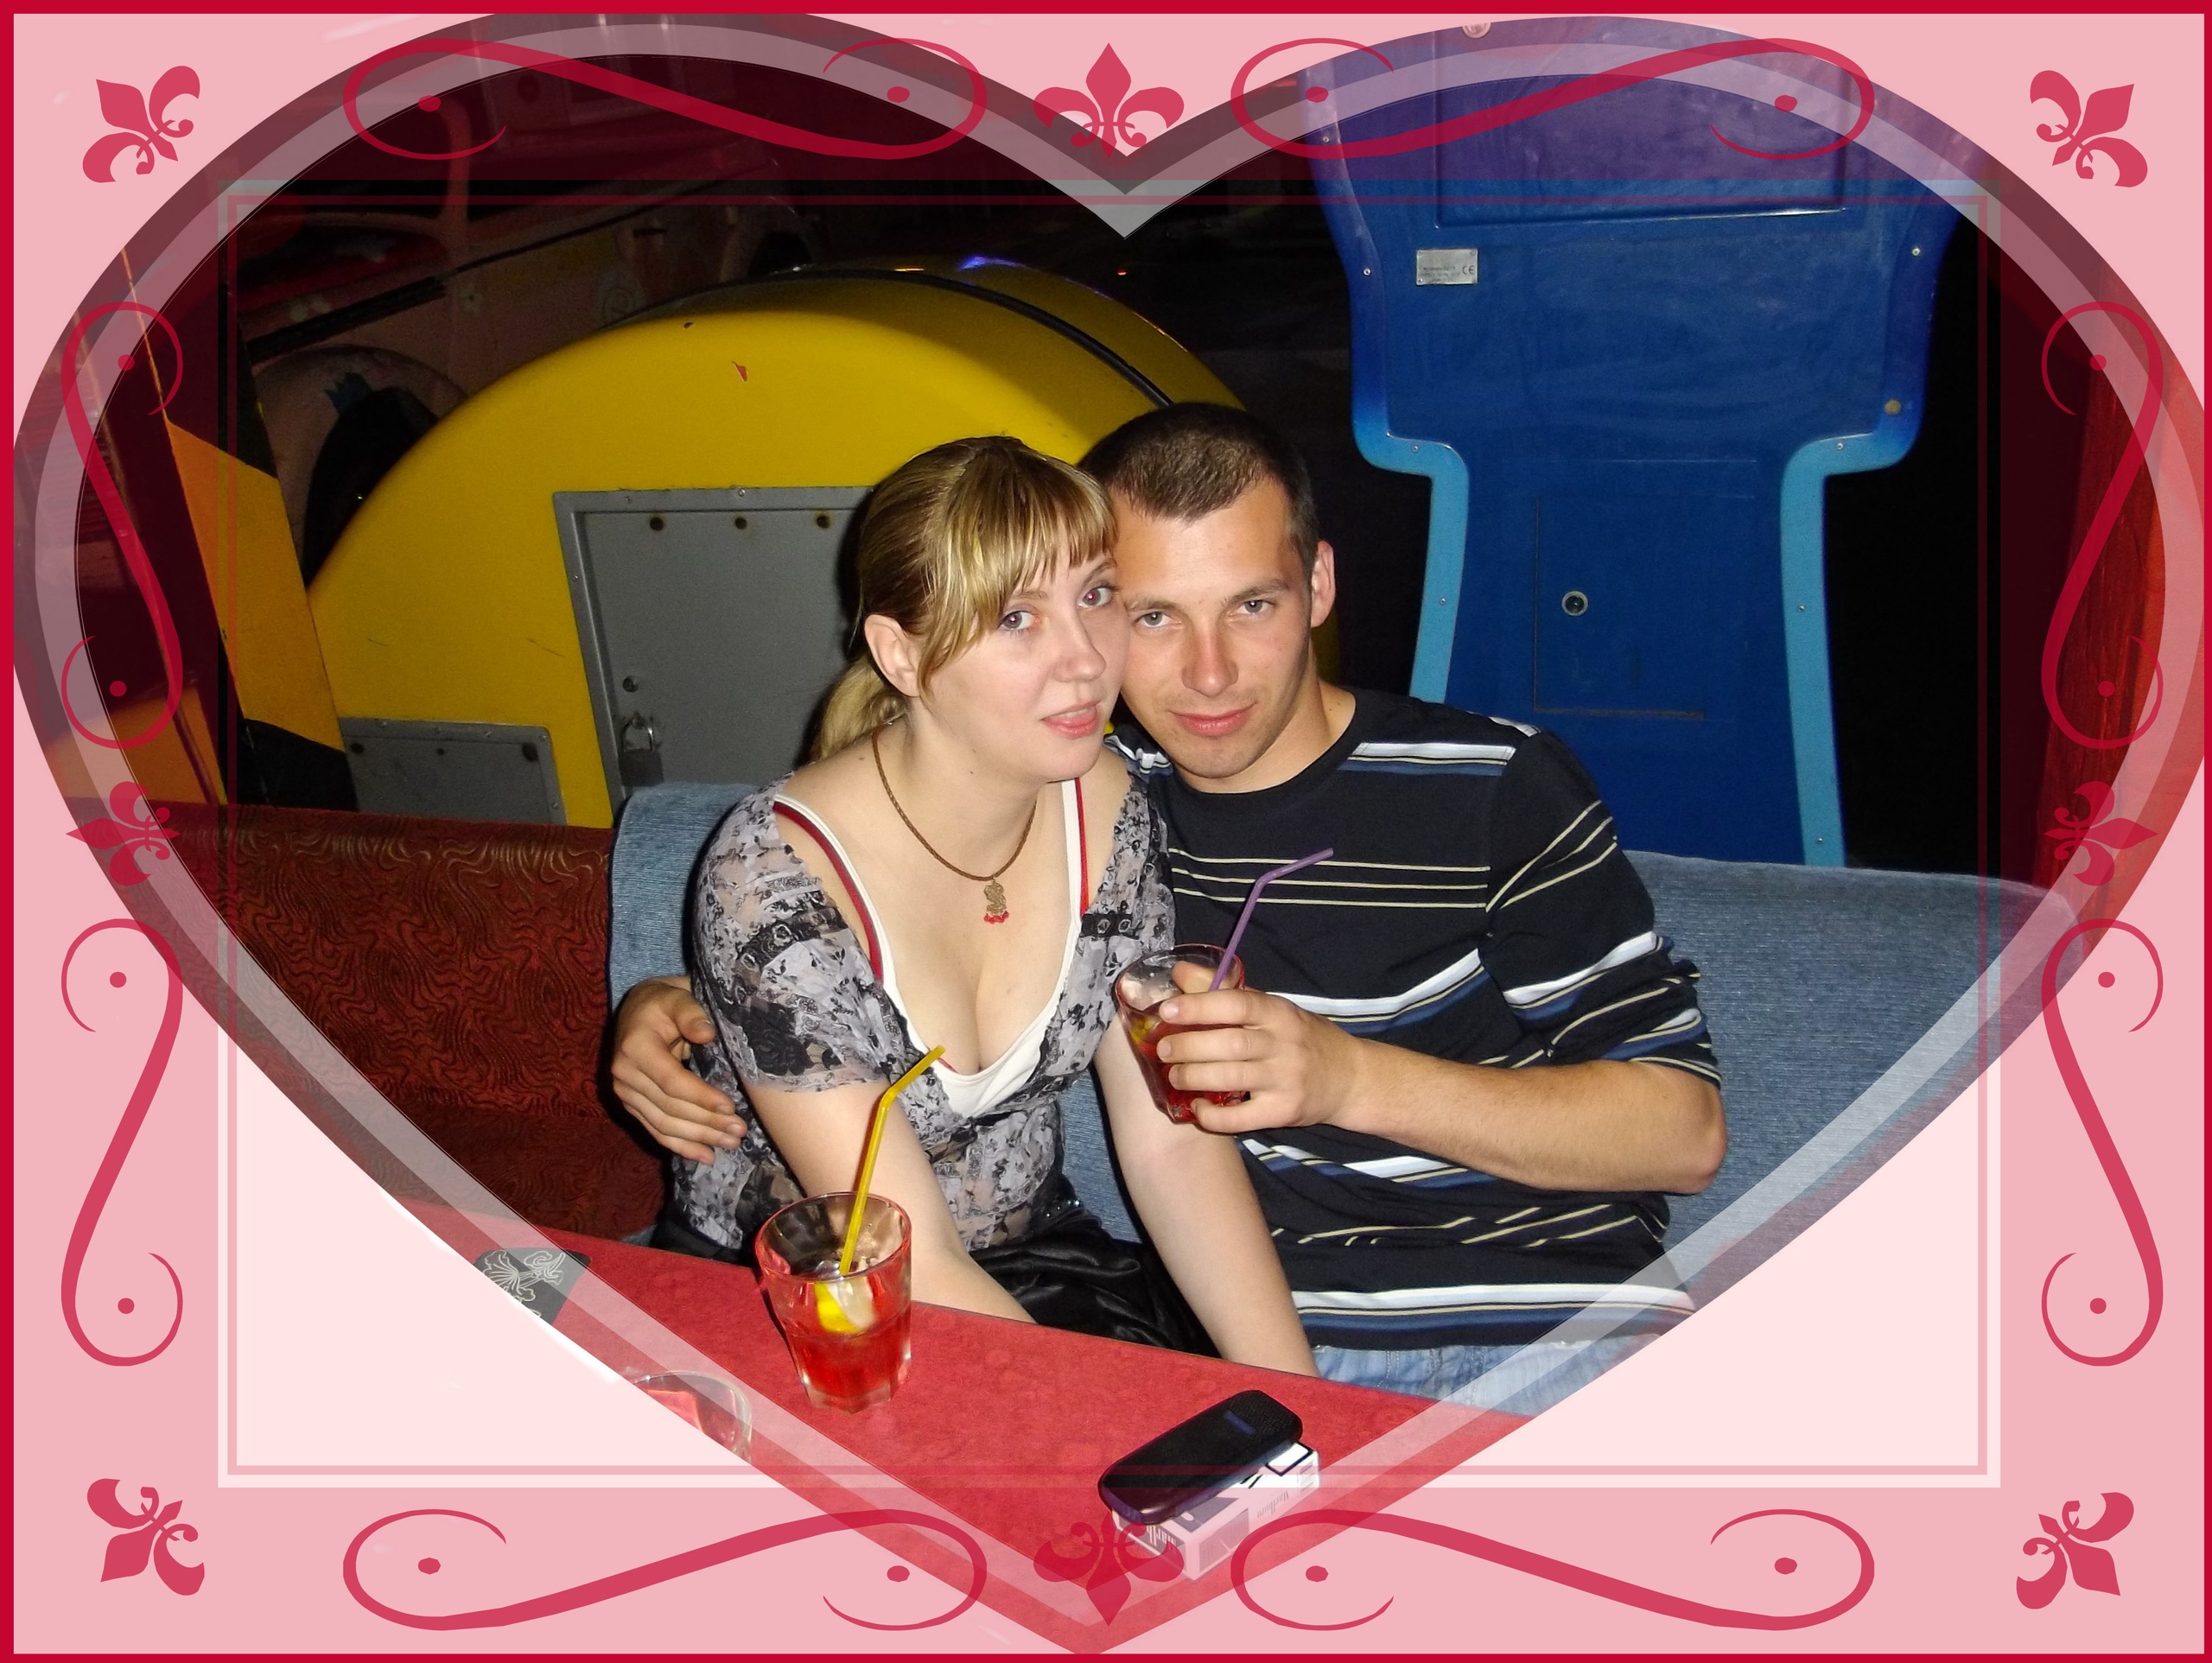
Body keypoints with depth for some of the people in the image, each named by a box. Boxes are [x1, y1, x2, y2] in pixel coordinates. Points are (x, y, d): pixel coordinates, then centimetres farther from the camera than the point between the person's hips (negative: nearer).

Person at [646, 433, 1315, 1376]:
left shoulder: (1101, 805, -7)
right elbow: (910, 1269, -22)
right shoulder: (774, 882, -24)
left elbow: (1173, 1141, -5)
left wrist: (1294, 1408, -14)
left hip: (1027, 1277, 4)